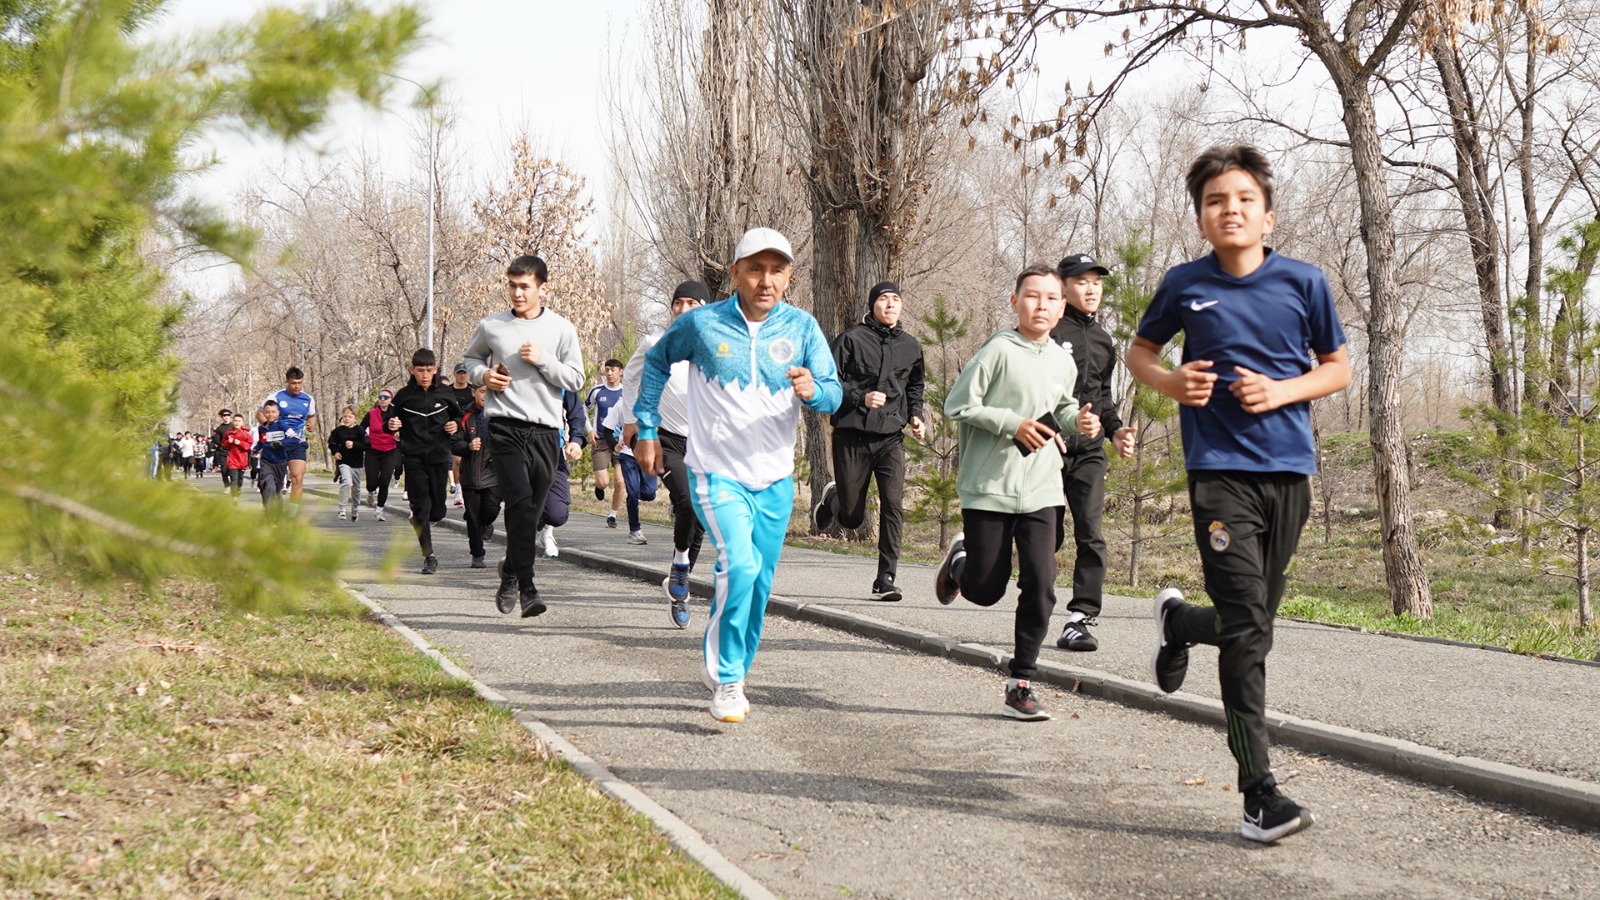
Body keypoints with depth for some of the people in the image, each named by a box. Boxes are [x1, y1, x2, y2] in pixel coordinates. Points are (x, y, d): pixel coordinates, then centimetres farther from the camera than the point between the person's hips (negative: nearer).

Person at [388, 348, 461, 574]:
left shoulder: (445, 394, 4)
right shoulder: (404, 396, 0)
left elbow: (457, 415, 18)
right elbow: (391, 420, 9)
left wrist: (455, 425, -3)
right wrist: (391, 426, -13)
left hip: (439, 456, 1)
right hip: (414, 458, -1)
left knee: (437, 509, 3)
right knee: (421, 507, -6)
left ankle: (421, 522, 38)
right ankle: (429, 557, -1)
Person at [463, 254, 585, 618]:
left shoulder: (561, 329, 4)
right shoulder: (491, 326, 5)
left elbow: (575, 379, 2)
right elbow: (472, 356, 23)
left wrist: (542, 359, -12)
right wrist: (483, 374, 1)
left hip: (545, 429, 2)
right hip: (505, 426, -2)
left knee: (532, 511, 9)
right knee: (520, 502, -18)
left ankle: (511, 570, 34)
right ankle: (526, 587, -17)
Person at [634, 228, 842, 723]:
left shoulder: (802, 327, -2)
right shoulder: (700, 323, -6)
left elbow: (833, 394, -7)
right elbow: (656, 362, 12)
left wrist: (813, 390, -30)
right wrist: (647, 429, 10)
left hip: (775, 480, 4)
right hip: (717, 474, -4)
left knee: (757, 586, 13)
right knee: (739, 566, -24)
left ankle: (726, 670, 36)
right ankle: (726, 681, -10)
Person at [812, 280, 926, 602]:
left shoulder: (910, 346, 11)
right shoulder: (852, 339, -4)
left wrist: (915, 416, 11)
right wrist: (861, 398, -20)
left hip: (891, 438, 3)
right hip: (852, 436, -3)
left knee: (893, 504, -15)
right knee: (852, 518, 6)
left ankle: (885, 579, -9)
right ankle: (832, 499, 43)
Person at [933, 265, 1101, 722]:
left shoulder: (1063, 362, 8)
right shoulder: (999, 350, -10)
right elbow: (958, 405, -11)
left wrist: (1078, 419, 5)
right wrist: (1013, 424, -17)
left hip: (1041, 491, 4)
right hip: (989, 489, -4)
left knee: (1040, 588, -7)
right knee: (985, 591, 6)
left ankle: (1020, 686, 3)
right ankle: (960, 557, 43)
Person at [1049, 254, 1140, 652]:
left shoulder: (1103, 340, 18)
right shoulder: (1049, 332, -3)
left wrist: (1115, 428, 10)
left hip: (1089, 452, 5)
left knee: (1091, 535, -7)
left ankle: (1080, 618, -7)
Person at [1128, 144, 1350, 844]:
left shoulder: (1303, 282, 2)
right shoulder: (1185, 285, 2)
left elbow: (1337, 367, 11)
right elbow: (1139, 350, 17)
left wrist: (1282, 391, -8)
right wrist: (1169, 383, -5)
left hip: (1289, 470, 3)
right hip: (1220, 471, -2)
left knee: (1252, 623, 12)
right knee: (1246, 629, -12)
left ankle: (1178, 620, 47)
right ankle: (1259, 792, -9)